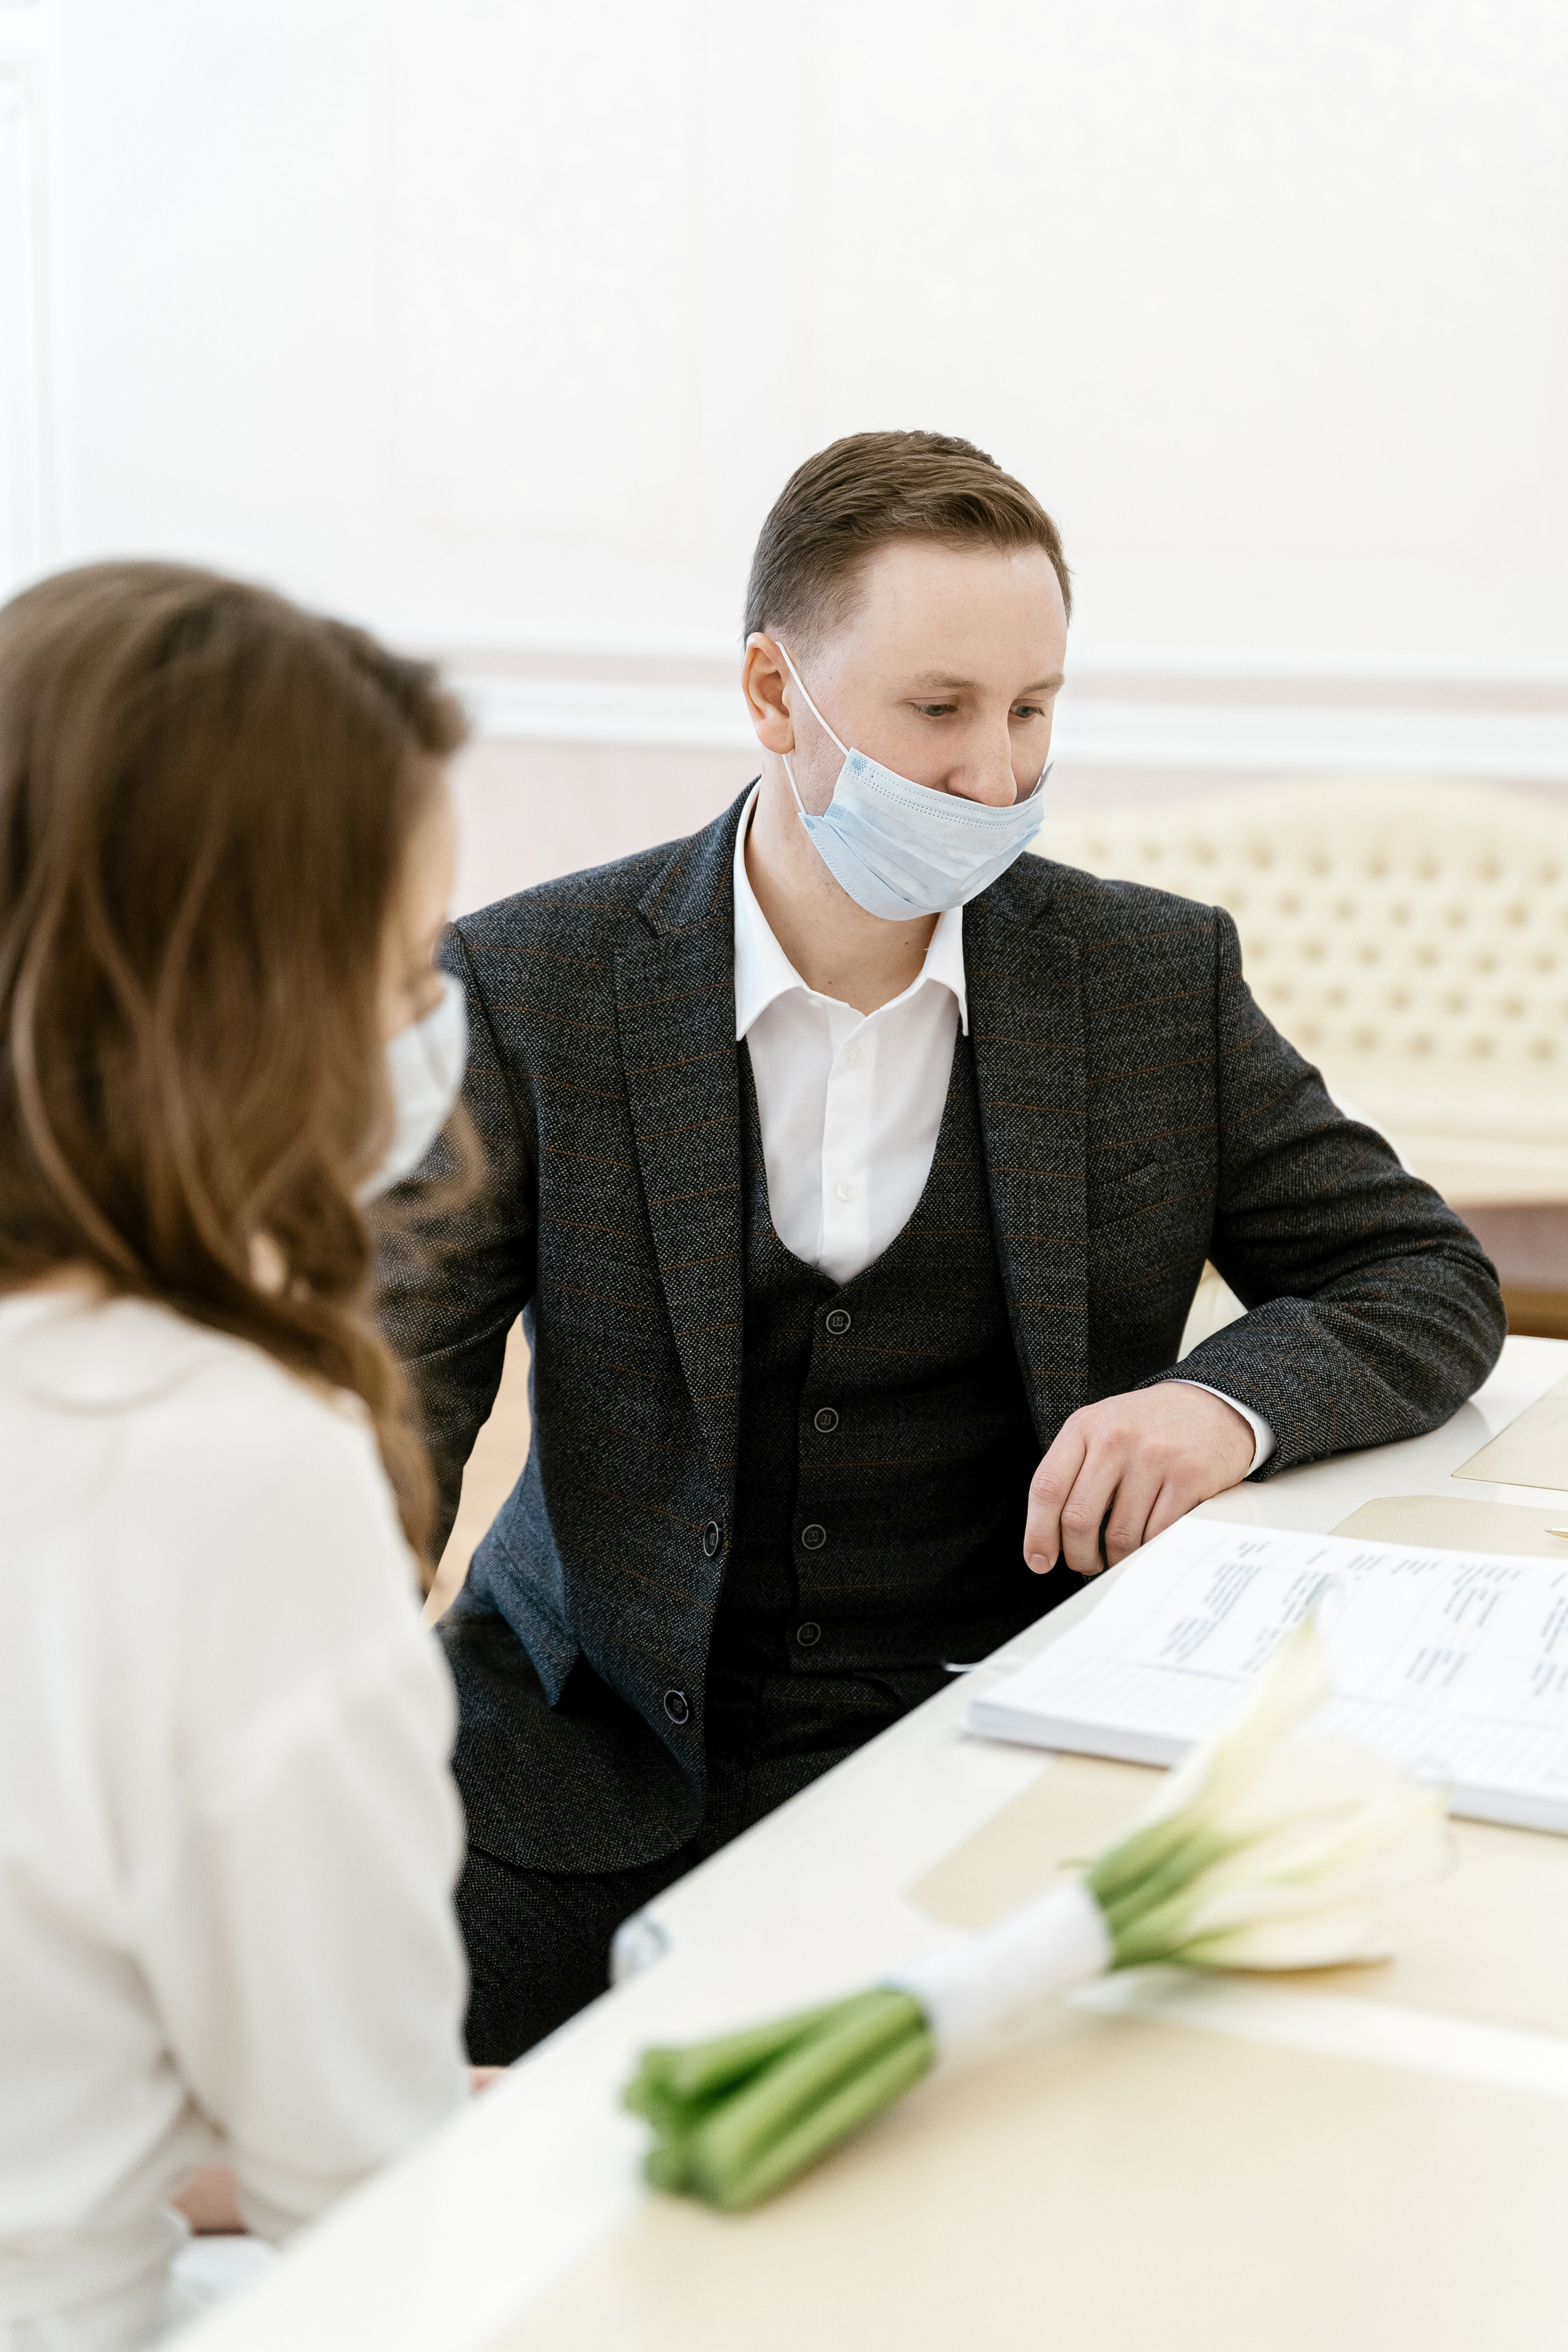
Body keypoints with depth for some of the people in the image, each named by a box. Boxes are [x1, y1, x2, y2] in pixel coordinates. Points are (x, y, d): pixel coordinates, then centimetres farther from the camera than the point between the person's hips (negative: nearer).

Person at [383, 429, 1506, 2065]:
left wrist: (1231, 1400, -14)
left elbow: (1430, 1282, 9)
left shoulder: (1159, 980, 3)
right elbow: (399, 1379, -6)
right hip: (607, 1751, 0)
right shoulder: (532, 986, -2)